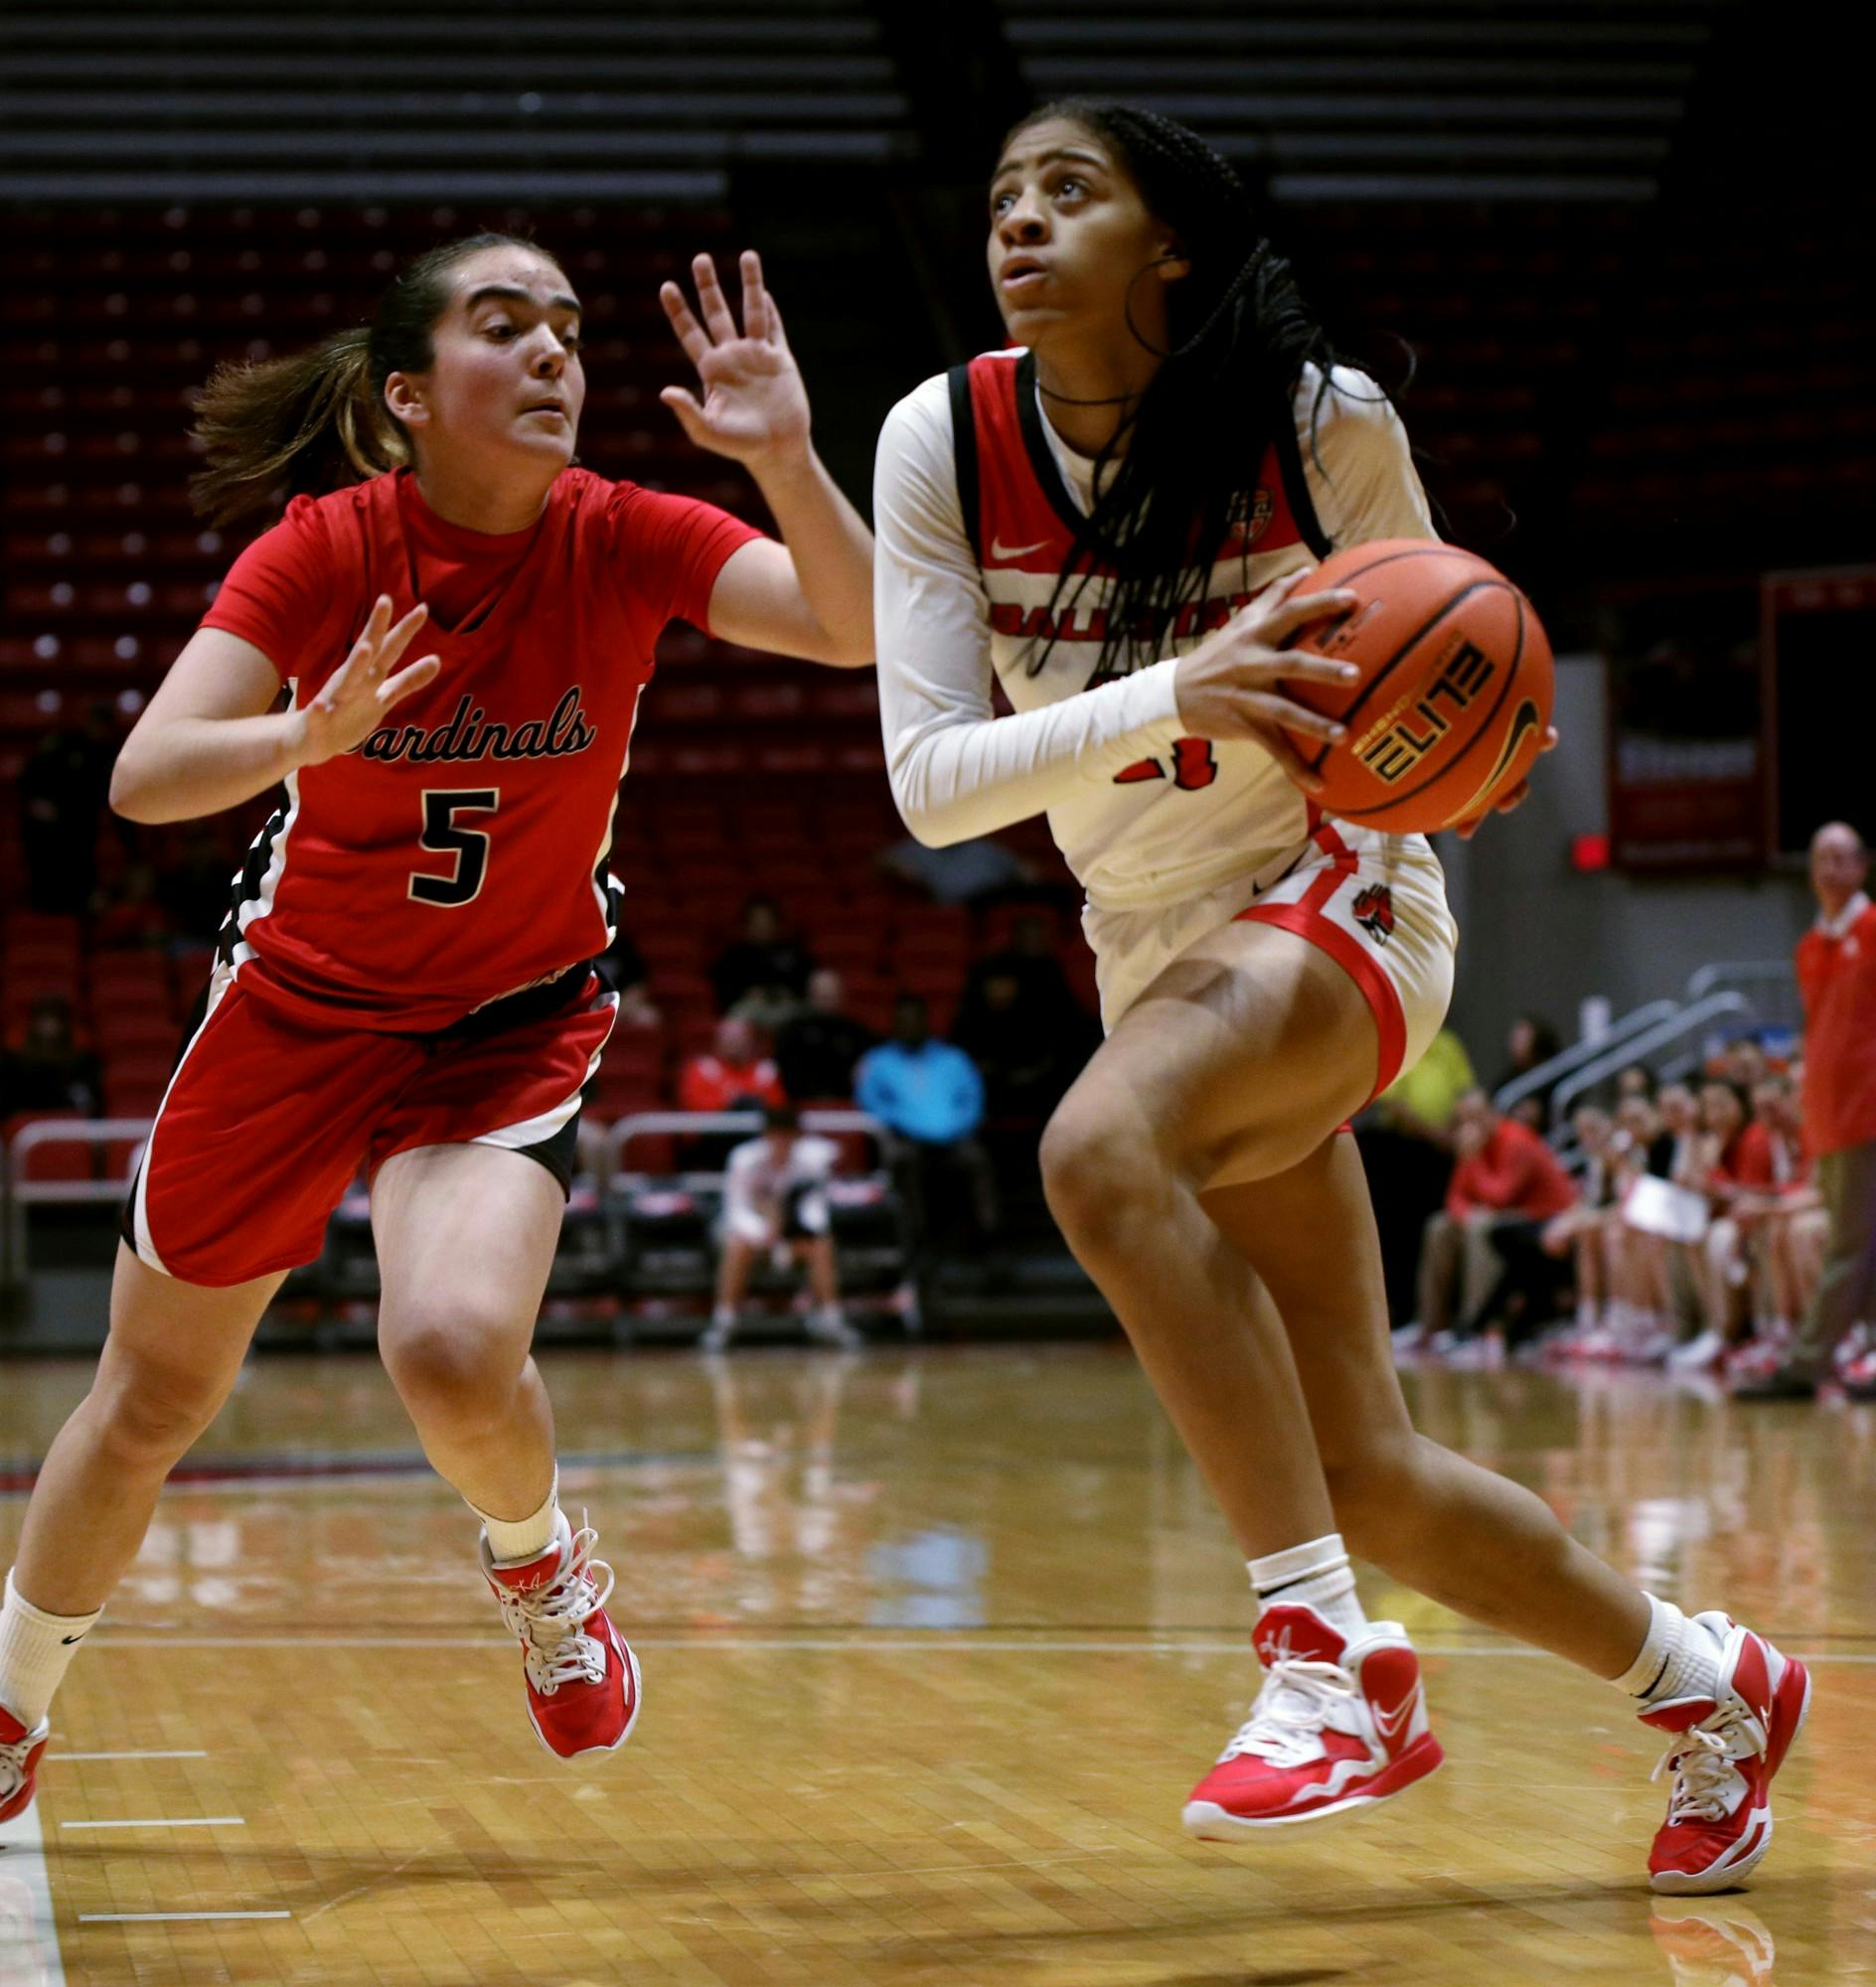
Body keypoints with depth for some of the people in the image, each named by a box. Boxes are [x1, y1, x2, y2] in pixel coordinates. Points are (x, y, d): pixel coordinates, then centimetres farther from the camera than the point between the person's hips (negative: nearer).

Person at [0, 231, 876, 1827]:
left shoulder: (623, 543, -16)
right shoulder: (327, 551, -18)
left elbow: (861, 630, -29)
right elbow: (143, 777, -27)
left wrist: (786, 459, -45)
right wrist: (310, 733, -45)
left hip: (515, 1021, -1)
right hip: (299, 1005, 1)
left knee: (455, 1352, -28)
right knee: (150, 1404, 12)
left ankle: (541, 1560, 7)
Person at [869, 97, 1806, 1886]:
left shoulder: (1323, 422, -14)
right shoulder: (945, 443, -9)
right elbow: (928, 781, -15)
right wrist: (1172, 694, -31)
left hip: (1336, 901, -5)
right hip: (1158, 952, 5)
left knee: (1100, 1148, -37)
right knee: (1368, 1480, 5)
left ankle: (1333, 1662, -33)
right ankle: (1704, 1682, 29)